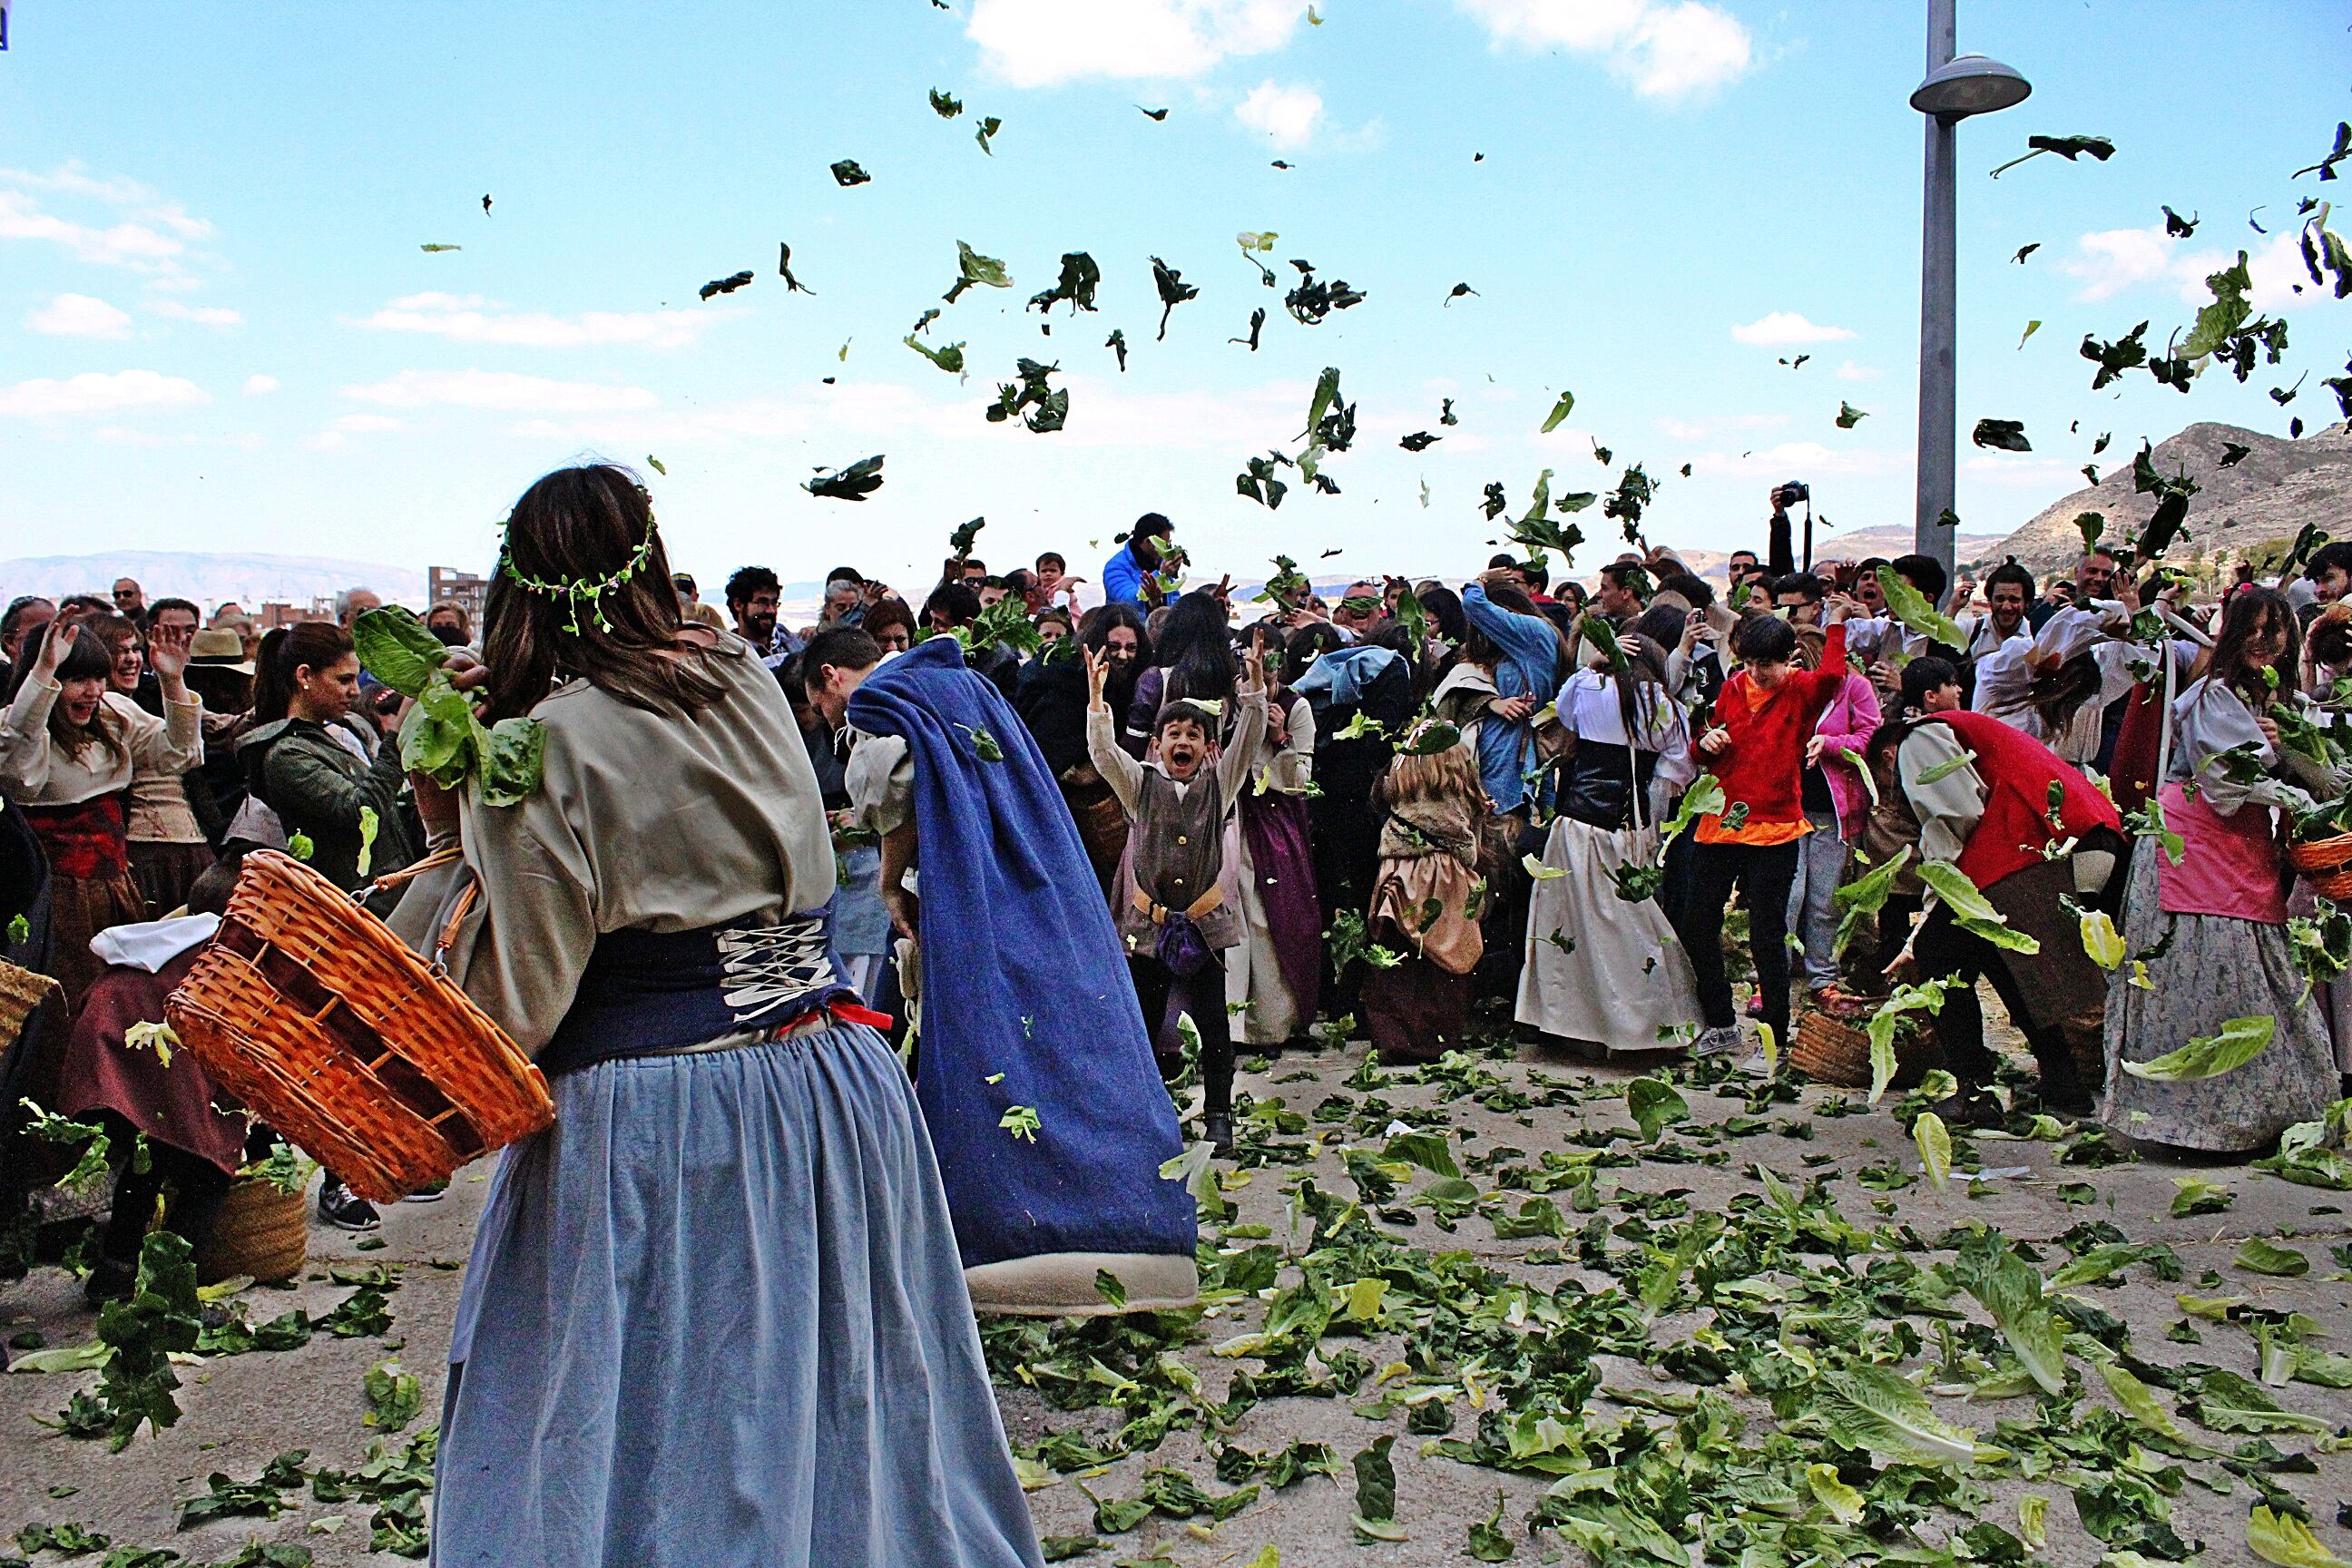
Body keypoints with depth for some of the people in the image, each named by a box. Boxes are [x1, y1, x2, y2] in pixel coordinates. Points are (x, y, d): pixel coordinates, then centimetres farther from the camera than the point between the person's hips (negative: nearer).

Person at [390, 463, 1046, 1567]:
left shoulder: (544, 746, -13)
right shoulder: (752, 684, 4)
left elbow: (510, 1009, -13)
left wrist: (450, 839, -3)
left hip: (646, 1130, -6)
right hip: (831, 1092, 6)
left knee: (645, 1433, 9)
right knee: (839, 1400, 19)